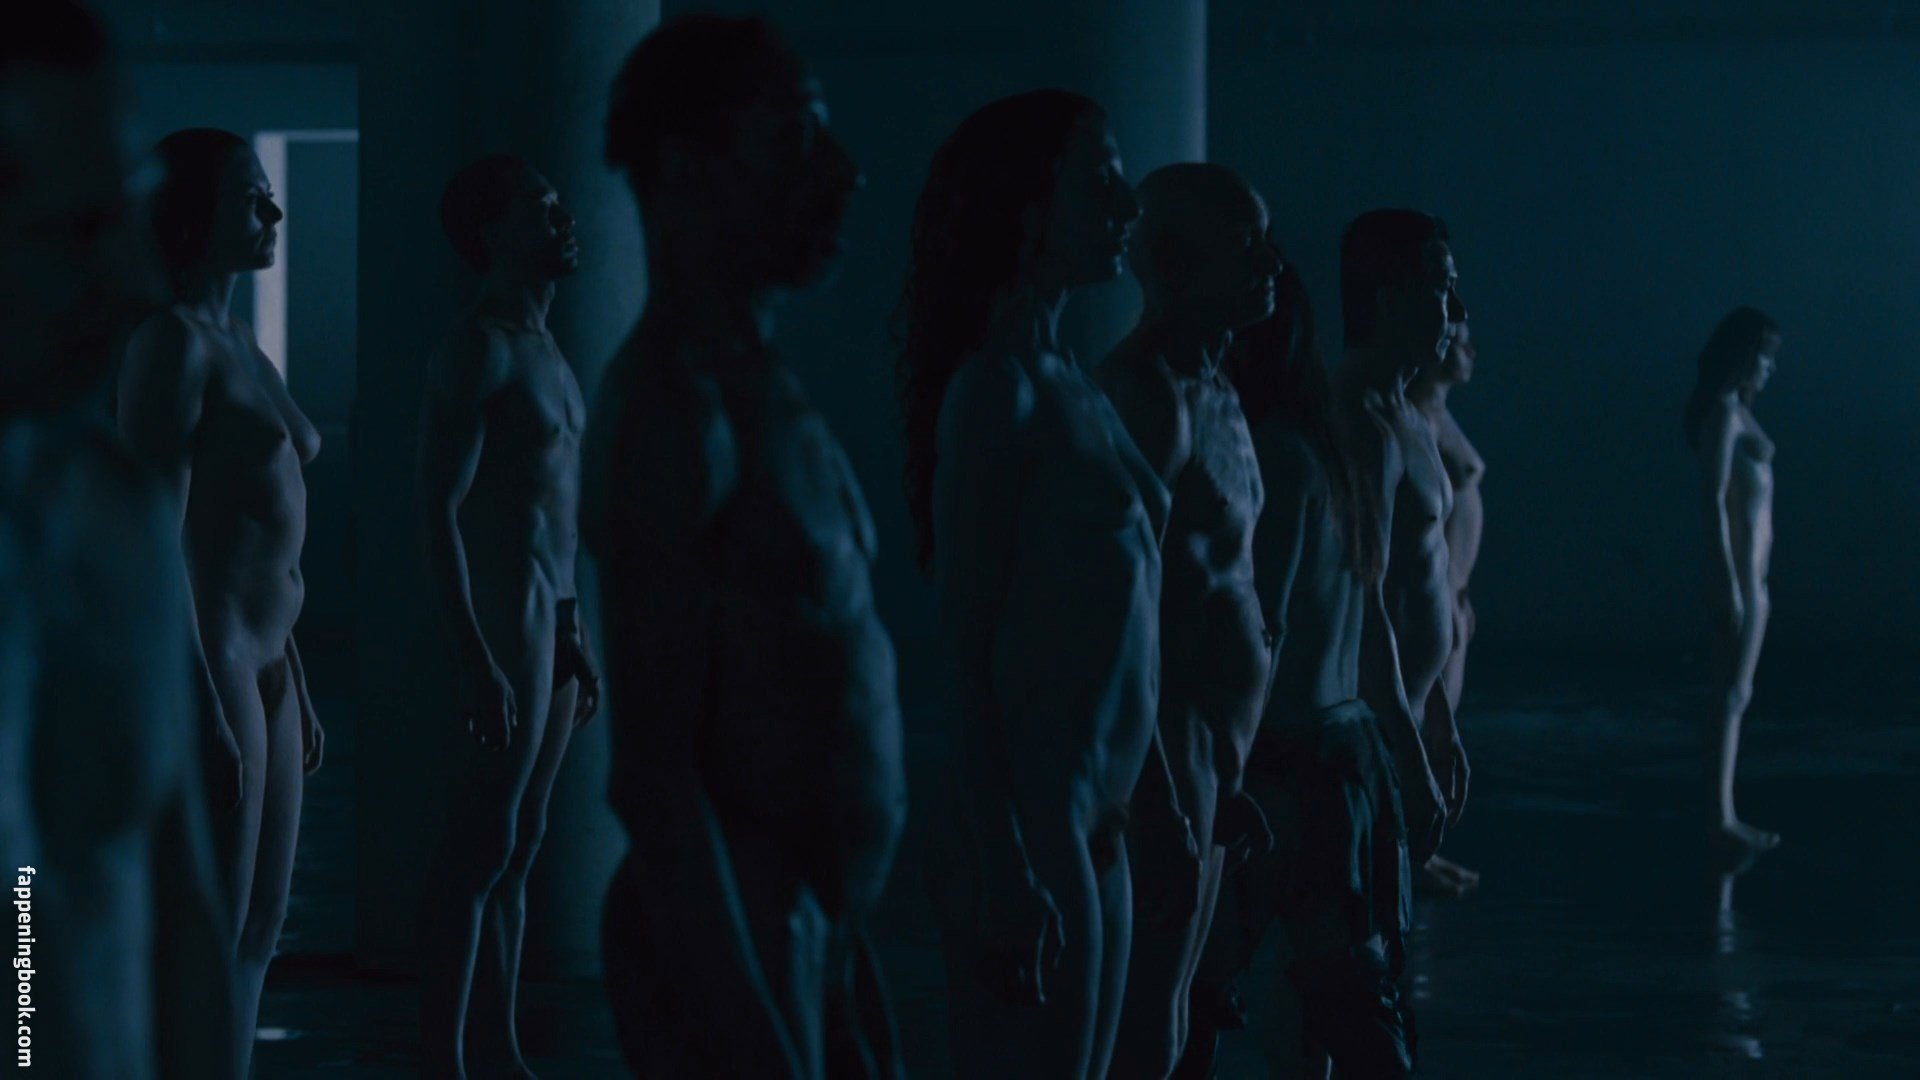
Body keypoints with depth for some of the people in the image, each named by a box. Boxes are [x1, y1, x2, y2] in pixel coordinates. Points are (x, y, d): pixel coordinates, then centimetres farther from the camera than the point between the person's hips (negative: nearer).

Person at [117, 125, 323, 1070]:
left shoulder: (239, 347, 16)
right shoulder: (172, 343, -12)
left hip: (260, 663, 10)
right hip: (200, 661, -10)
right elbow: (158, 539, -18)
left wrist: (296, 691, 20)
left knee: (258, 935, 12)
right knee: (208, 946, -6)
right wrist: (205, 708, -21)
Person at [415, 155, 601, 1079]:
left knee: (519, 843, 10)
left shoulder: (543, 349, 17)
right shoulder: (477, 350, -12)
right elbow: (439, 509, -17)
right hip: (501, 616, -9)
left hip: (552, 617, 9)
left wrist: (576, 638, 21)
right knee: (481, 844, -8)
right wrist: (476, 660, -22)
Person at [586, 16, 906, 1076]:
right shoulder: (679, 407, -16)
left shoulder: (763, 384, 13)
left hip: (816, 934, 9)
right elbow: (653, 766, -20)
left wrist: (837, 932, 17)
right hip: (738, 947, -9)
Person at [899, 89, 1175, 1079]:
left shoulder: (1069, 384, 12)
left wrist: (1158, 804, 18)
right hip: (1030, 827, -9)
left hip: (1094, 826, 9)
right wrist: (1004, 868, -19)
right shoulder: (997, 390, -13)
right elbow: (967, 650, -16)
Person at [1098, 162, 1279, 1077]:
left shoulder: (1211, 391, 14)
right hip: (1170, 747, -10)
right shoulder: (1150, 393, -16)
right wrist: (1168, 787, -22)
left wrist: (1222, 772, 18)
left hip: (1208, 748, 10)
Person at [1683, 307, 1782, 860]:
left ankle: (1726, 817, 13)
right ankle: (1721, 821, -10)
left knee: (1736, 695, 10)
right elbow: (1715, 501, -19)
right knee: (1732, 695, -10)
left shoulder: (1737, 411, 16)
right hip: (1739, 570, -10)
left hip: (1752, 571, 10)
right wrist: (1731, 582, -23)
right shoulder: (1724, 413, -13)